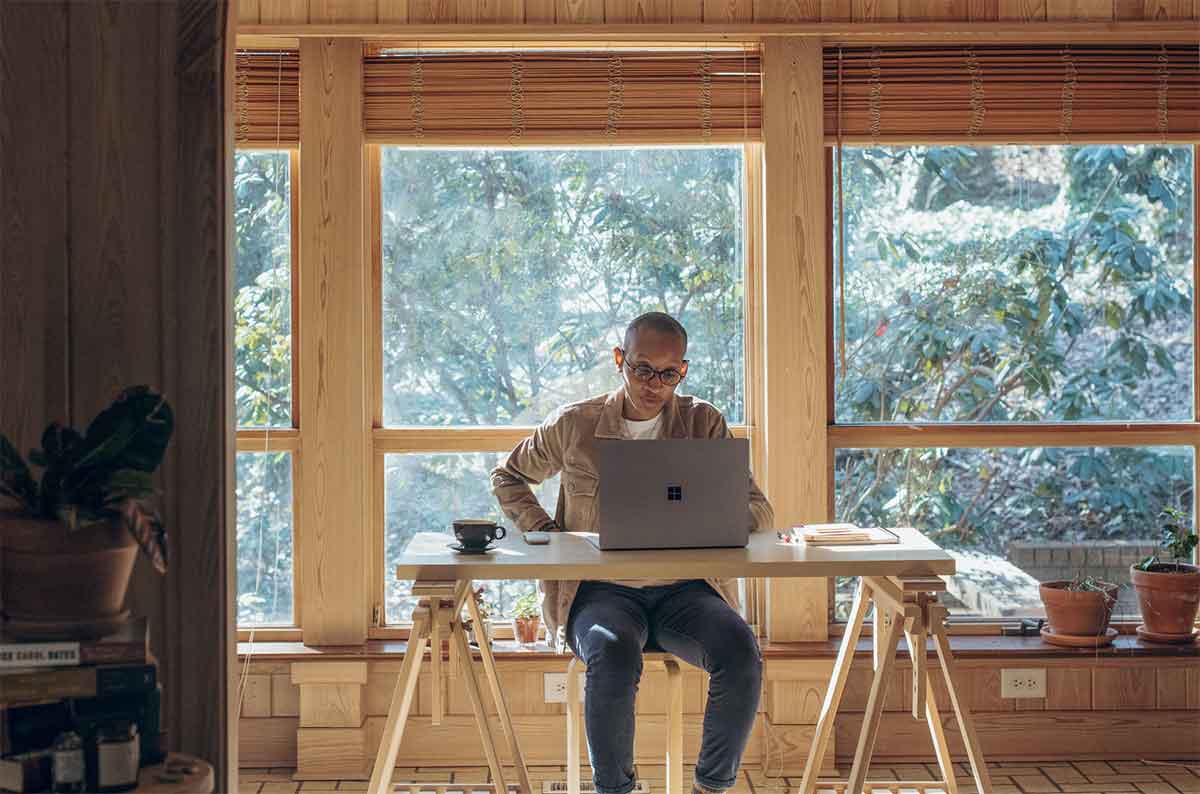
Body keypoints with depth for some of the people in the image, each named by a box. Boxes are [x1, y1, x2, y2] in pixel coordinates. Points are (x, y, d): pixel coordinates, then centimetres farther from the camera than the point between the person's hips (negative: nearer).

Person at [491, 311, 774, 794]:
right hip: (600, 588, -1)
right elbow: (507, 477, 22)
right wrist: (544, 529, 3)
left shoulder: (704, 424, 8)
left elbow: (758, 511, 5)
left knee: (741, 653, -30)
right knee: (614, 657, -36)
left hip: (684, 589, 1)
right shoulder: (573, 425, 6)